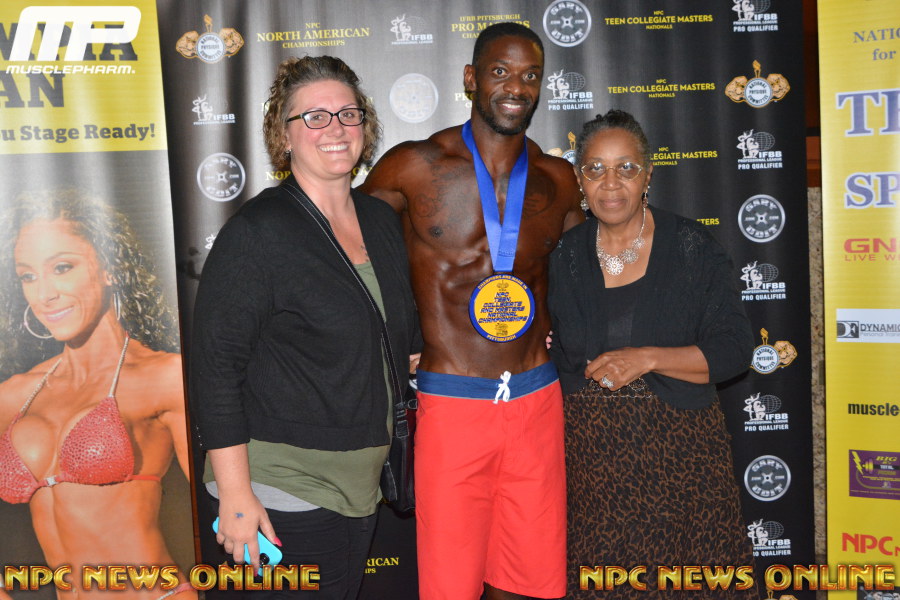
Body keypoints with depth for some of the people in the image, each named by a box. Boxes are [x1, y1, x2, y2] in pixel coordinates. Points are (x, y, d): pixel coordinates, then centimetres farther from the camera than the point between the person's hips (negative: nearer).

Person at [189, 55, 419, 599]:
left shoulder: (382, 220, 7)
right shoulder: (257, 231, -14)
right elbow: (215, 366, -16)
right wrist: (234, 493, -17)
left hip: (362, 481, 7)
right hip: (286, 488, -6)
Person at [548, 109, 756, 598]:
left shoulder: (692, 247, -3)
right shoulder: (565, 254, 4)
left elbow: (733, 350, -6)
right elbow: (552, 351, 15)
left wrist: (648, 358, -16)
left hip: (677, 446, -1)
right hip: (589, 447, 2)